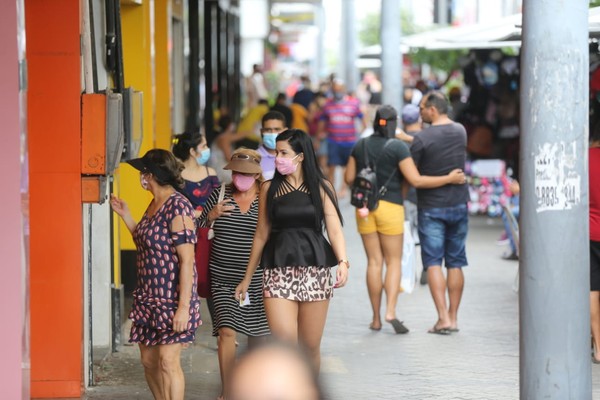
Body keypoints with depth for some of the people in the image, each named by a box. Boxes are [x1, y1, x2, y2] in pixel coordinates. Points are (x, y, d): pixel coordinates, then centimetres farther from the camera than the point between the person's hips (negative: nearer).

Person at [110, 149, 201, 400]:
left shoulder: (177, 207, -16)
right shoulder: (154, 205, 12)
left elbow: (187, 259, -19)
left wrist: (184, 306, -23)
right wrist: (125, 216, 19)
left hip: (171, 298, -9)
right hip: (149, 296, 9)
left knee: (168, 361, -10)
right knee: (148, 360, 10)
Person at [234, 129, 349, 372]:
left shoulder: (321, 188, 4)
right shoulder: (269, 188, 8)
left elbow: (334, 229, -2)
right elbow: (262, 234, 13)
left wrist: (343, 262, -20)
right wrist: (247, 278, 15)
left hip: (315, 270, 0)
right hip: (279, 270, 0)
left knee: (310, 346, 5)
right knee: (284, 342, -17)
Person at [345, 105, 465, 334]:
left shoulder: (360, 146, 6)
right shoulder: (398, 147, -8)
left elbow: (349, 178, 8)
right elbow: (416, 181, -13)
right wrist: (449, 179, -7)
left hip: (365, 206, 4)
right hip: (390, 207, -4)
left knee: (374, 261, 7)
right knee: (394, 261, 5)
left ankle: (376, 318, 7)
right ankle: (390, 312, -12)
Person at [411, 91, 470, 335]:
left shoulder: (422, 139, -14)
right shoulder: (460, 132, 2)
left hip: (431, 207, -5)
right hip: (458, 205, 5)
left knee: (433, 262, -3)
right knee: (455, 262, 11)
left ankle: (443, 318, -12)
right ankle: (453, 317, 14)